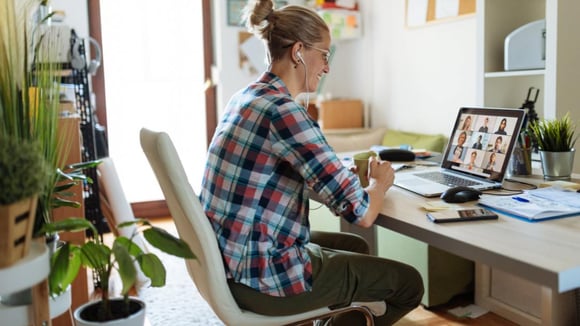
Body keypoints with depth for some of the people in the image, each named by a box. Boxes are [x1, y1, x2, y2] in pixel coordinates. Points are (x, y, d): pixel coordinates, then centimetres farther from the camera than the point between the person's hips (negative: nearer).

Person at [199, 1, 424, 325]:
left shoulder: (247, 96, 7)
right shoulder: (284, 110, -22)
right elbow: (361, 213, -21)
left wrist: (360, 176, 6)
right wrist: (379, 182, 1)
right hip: (264, 277, -9)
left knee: (356, 248, 29)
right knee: (409, 283, 6)